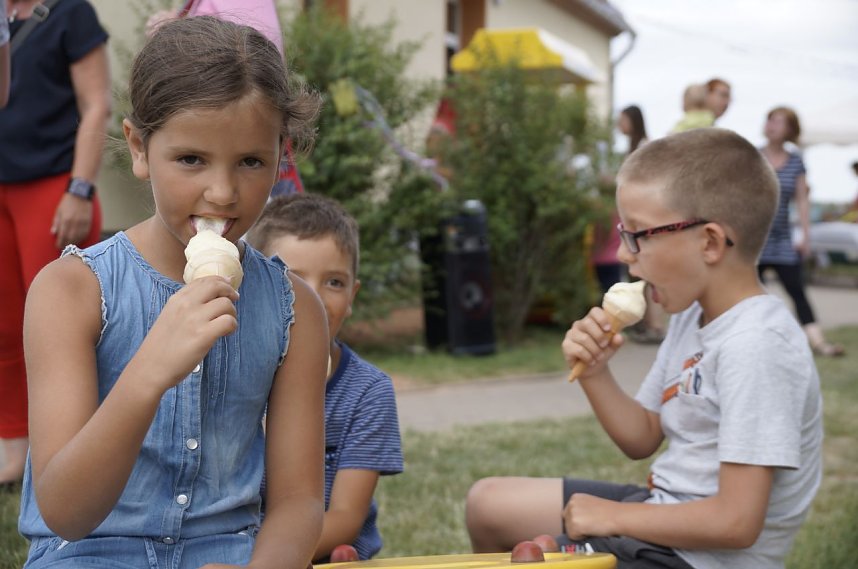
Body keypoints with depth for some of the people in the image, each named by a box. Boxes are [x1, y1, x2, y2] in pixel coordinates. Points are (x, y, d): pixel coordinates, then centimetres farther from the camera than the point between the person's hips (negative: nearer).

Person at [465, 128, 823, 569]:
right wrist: (595, 374, -6)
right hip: (664, 509, 9)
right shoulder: (691, 316, 4)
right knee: (488, 501, 17)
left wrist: (614, 516, -16)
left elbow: (737, 522, -28)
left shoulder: (756, 345, -26)